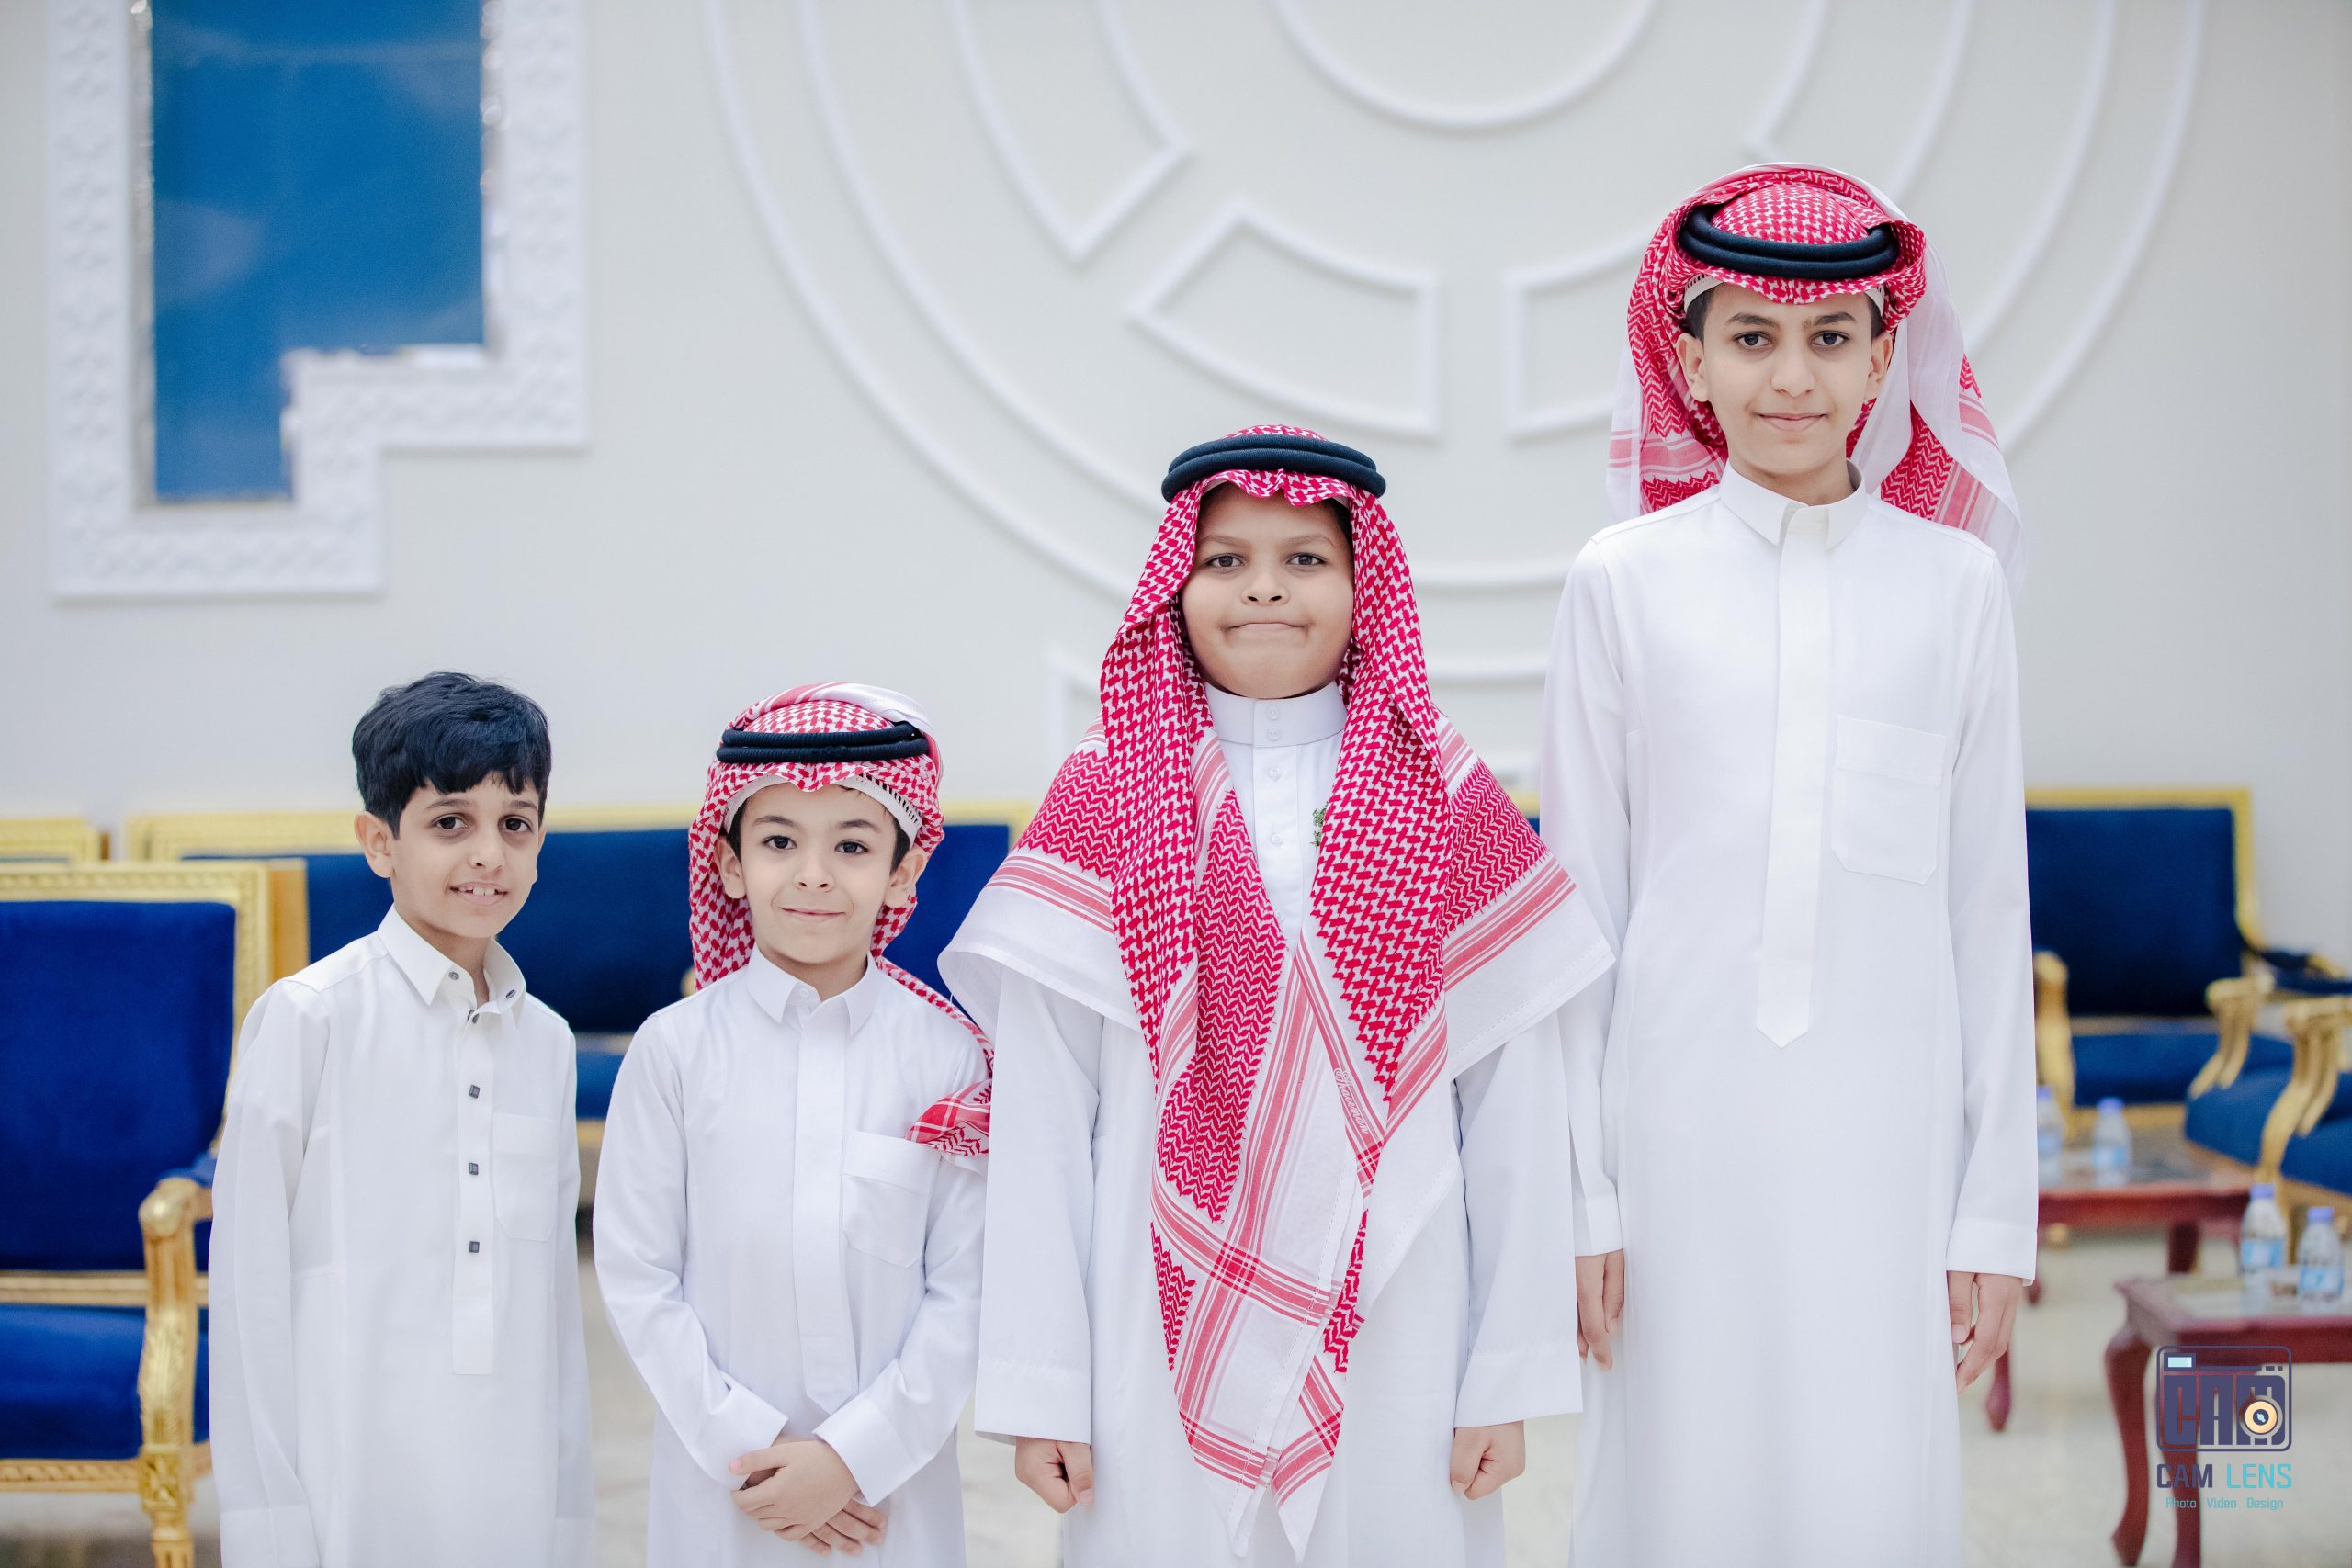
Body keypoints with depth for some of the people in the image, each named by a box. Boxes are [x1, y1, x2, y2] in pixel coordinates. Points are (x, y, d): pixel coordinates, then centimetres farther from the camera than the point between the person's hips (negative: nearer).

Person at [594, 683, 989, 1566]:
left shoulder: (946, 1056, -4)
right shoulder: (676, 1049, -4)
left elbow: (965, 1288, -4)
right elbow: (637, 1276, -4)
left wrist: (857, 1453, -11)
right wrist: (746, 1444, -10)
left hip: (893, 1479, 0)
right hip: (720, 1481, 0)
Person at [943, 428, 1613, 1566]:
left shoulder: (1448, 802, 3)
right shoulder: (1102, 802, 0)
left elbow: (1513, 1105, 2)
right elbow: (1042, 1120, -1)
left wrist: (1513, 1378, -1)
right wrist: (1037, 1386, -4)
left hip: (1389, 1341, 1)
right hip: (1168, 1347, 0)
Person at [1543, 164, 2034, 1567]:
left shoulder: (1953, 581, 4)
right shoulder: (1625, 581, 2)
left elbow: (1990, 907, 7)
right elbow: (1579, 906, 4)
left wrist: (1997, 1207, 5)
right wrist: (1576, 1189, 1)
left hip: (1887, 1133, 1)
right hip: (1684, 1122, 0)